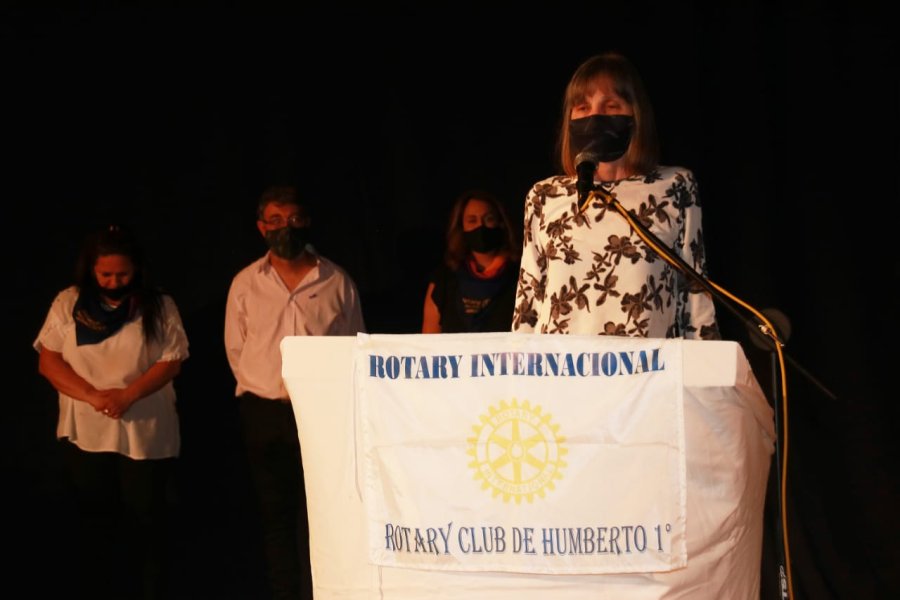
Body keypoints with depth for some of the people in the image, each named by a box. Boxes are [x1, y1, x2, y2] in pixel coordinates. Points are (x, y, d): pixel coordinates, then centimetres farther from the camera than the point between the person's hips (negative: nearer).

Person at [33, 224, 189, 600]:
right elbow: (47, 361, -2)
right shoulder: (67, 304, 2)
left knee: (146, 526, 4)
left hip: (145, 435, -1)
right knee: (94, 527, 10)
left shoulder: (159, 306, 0)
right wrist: (92, 395, -16)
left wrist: (128, 395, -19)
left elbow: (171, 362, -5)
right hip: (85, 434, 1)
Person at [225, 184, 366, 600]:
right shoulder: (245, 284, 6)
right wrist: (267, 393, 3)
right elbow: (235, 349, 11)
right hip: (265, 414, 2)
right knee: (276, 516, 6)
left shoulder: (337, 282, 3)